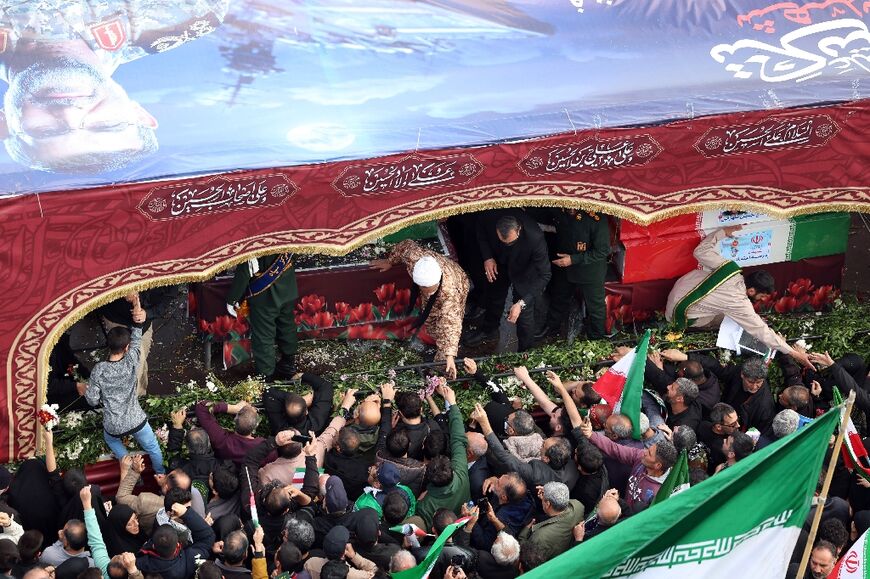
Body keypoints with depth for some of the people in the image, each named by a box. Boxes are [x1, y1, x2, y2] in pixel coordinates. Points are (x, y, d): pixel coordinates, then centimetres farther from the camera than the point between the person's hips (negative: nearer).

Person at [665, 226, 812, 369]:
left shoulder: (730, 267, -17)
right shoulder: (739, 303, -29)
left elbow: (701, 251, -6)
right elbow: (762, 332, -25)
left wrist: (723, 232, 0)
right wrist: (793, 353, -22)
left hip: (678, 289, 6)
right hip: (681, 314, -6)